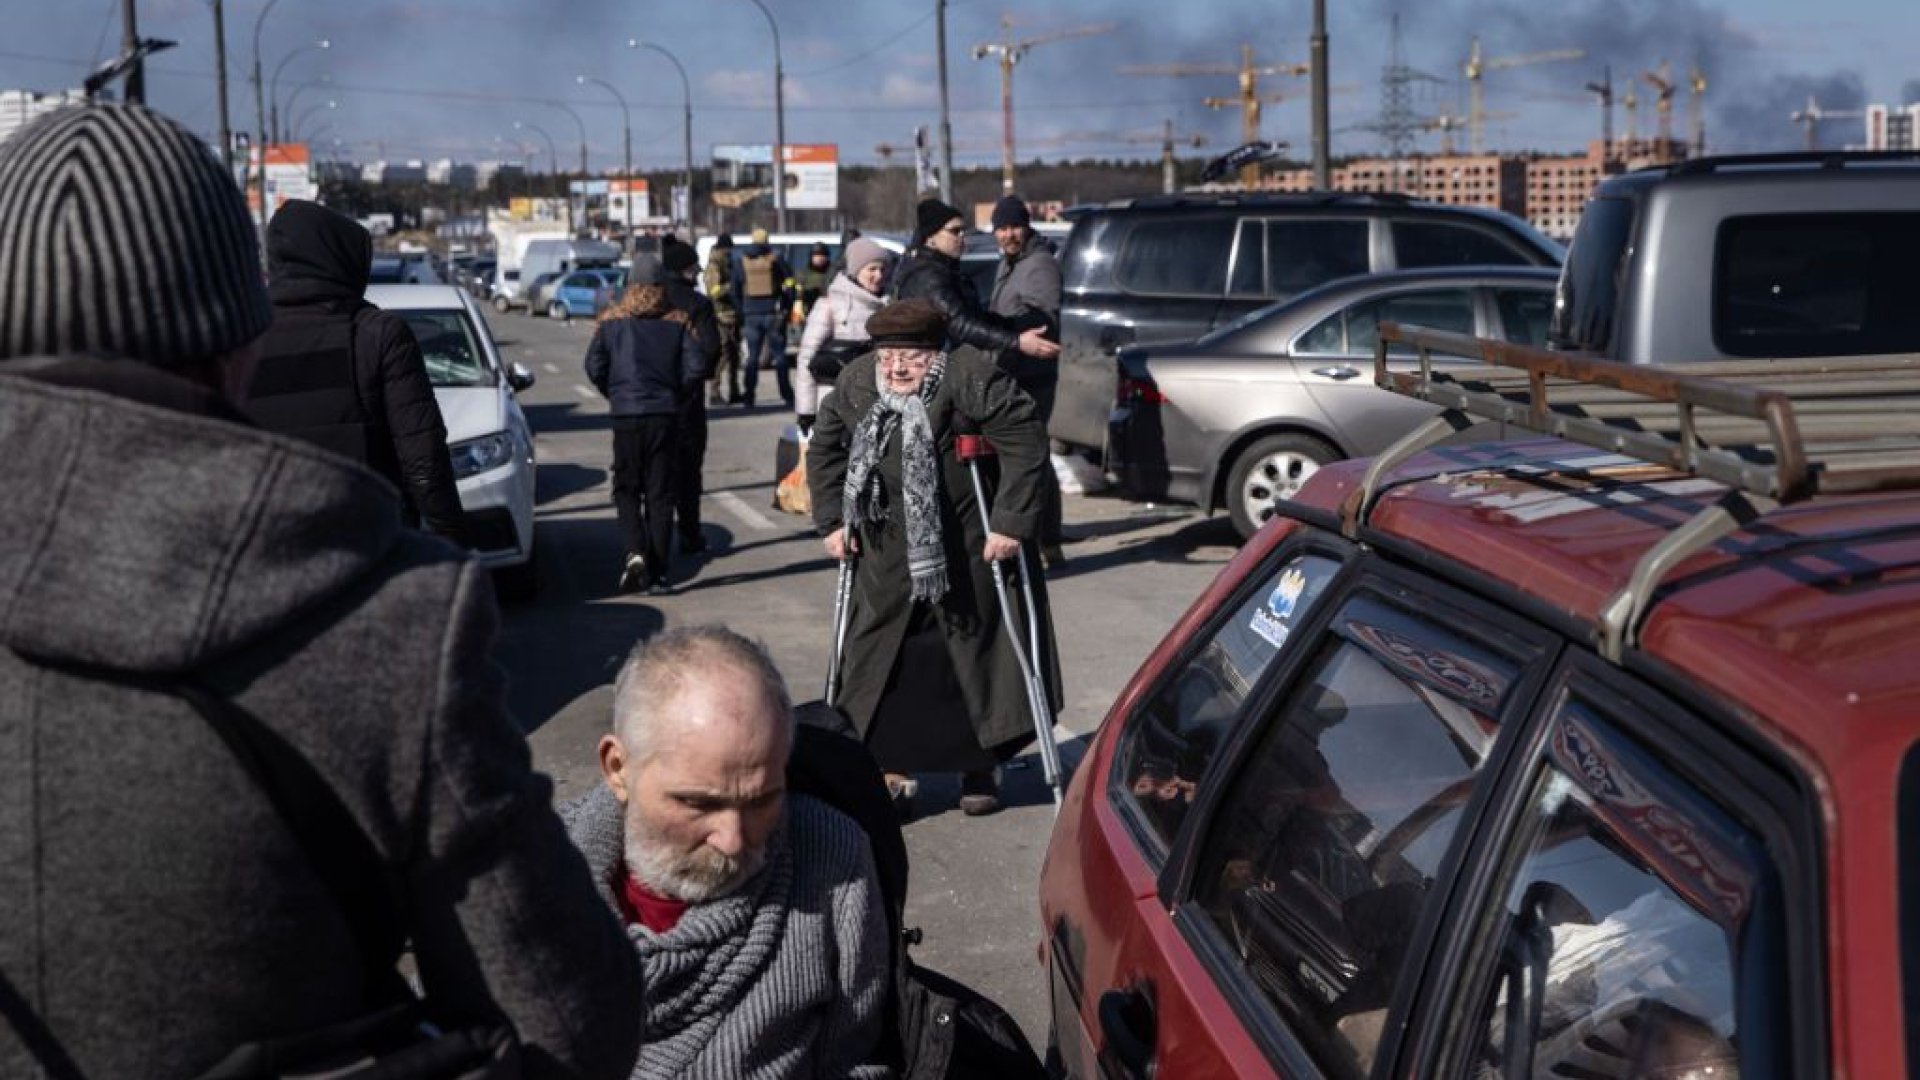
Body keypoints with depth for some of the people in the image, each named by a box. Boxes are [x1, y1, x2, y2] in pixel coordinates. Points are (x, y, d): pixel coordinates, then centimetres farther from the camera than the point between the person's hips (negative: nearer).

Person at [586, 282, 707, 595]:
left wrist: (615, 395, 12)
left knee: (626, 489, 11)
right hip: (666, 415, 1)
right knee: (660, 492, 6)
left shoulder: (611, 322, 6)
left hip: (626, 415, -1)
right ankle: (659, 572, 5)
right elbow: (697, 367, -4)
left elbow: (594, 367, -2)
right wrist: (678, 397, 9)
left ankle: (635, 551, -12)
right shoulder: (678, 323, 6)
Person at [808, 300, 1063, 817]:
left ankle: (981, 769, 22)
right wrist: (831, 520, 6)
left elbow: (1026, 444, -18)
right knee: (879, 657, 1)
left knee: (977, 651, 7)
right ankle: (888, 765, 12)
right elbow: (824, 448, 11)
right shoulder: (854, 384, -3)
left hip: (968, 553, -3)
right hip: (888, 557, 4)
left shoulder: (971, 379, -18)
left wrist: (1012, 522, -20)